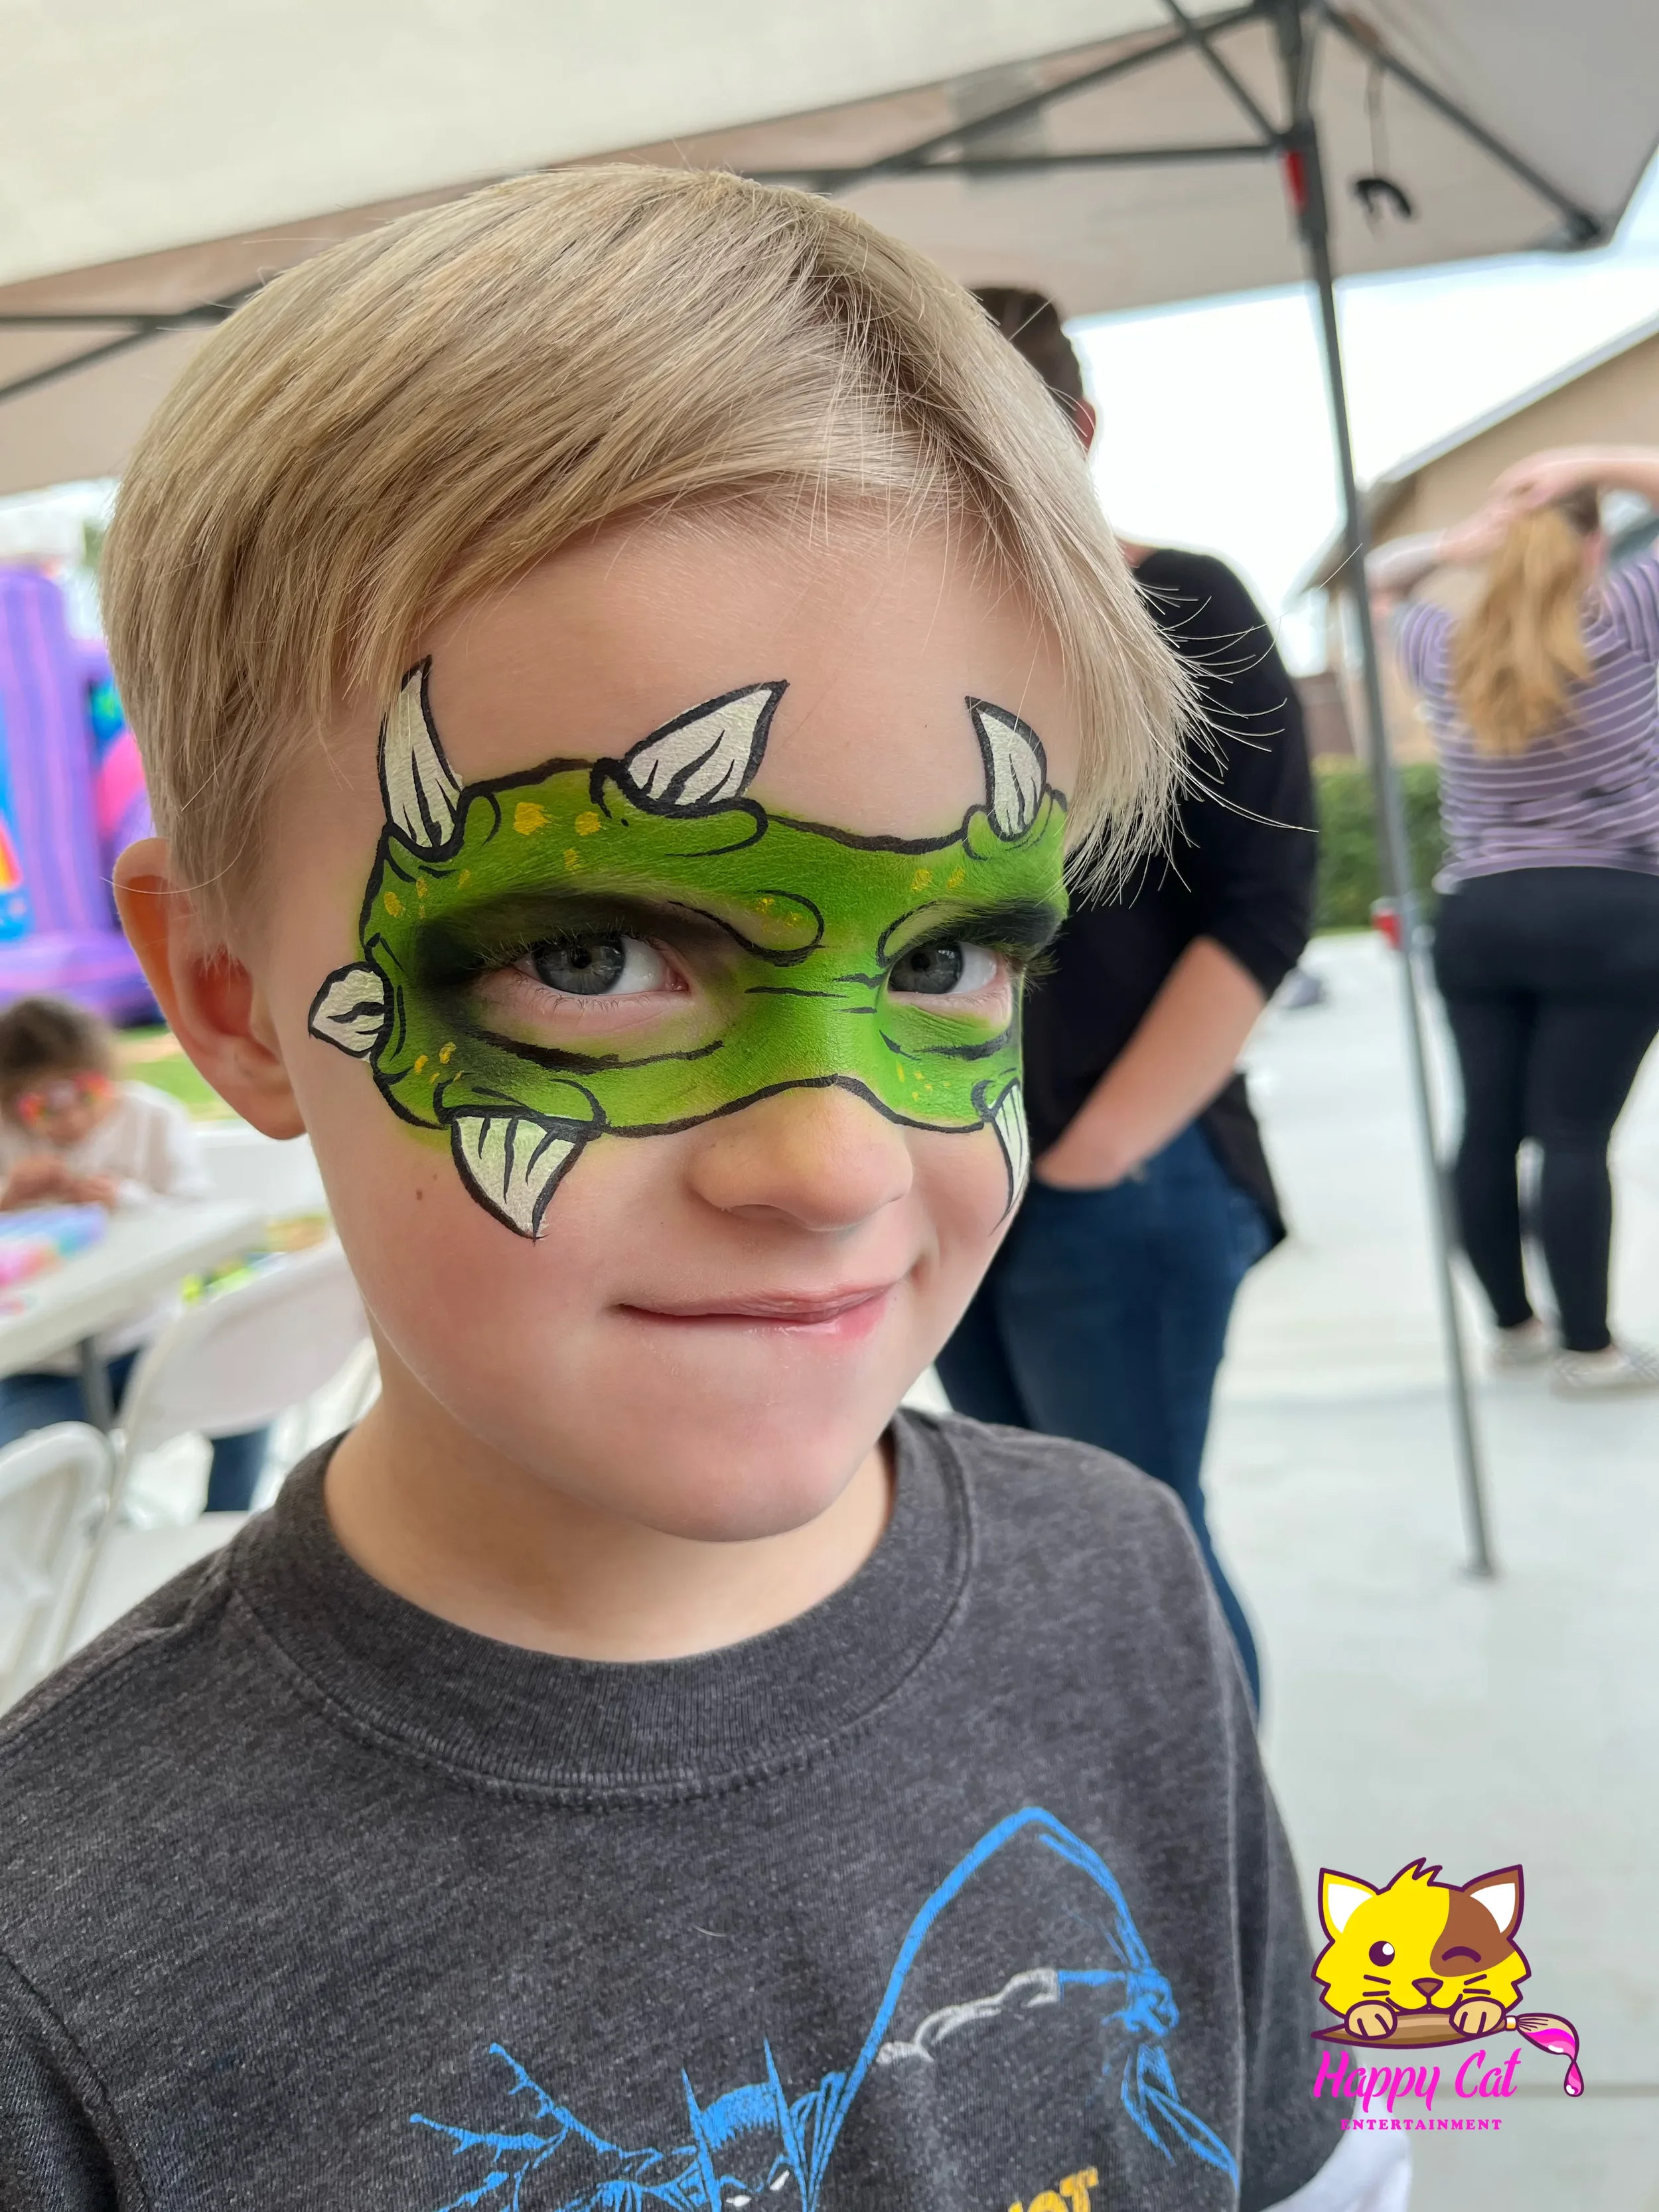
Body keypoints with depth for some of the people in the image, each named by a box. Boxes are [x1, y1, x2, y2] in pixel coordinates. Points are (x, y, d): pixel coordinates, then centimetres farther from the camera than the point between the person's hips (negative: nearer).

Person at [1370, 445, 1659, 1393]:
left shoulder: (1446, 655, 6)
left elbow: (1377, 584, 25)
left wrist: (1453, 544, 8)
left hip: (1475, 920, 4)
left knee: (1488, 1130, 8)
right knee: (1575, 1135, -4)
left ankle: (1512, 1324, 21)